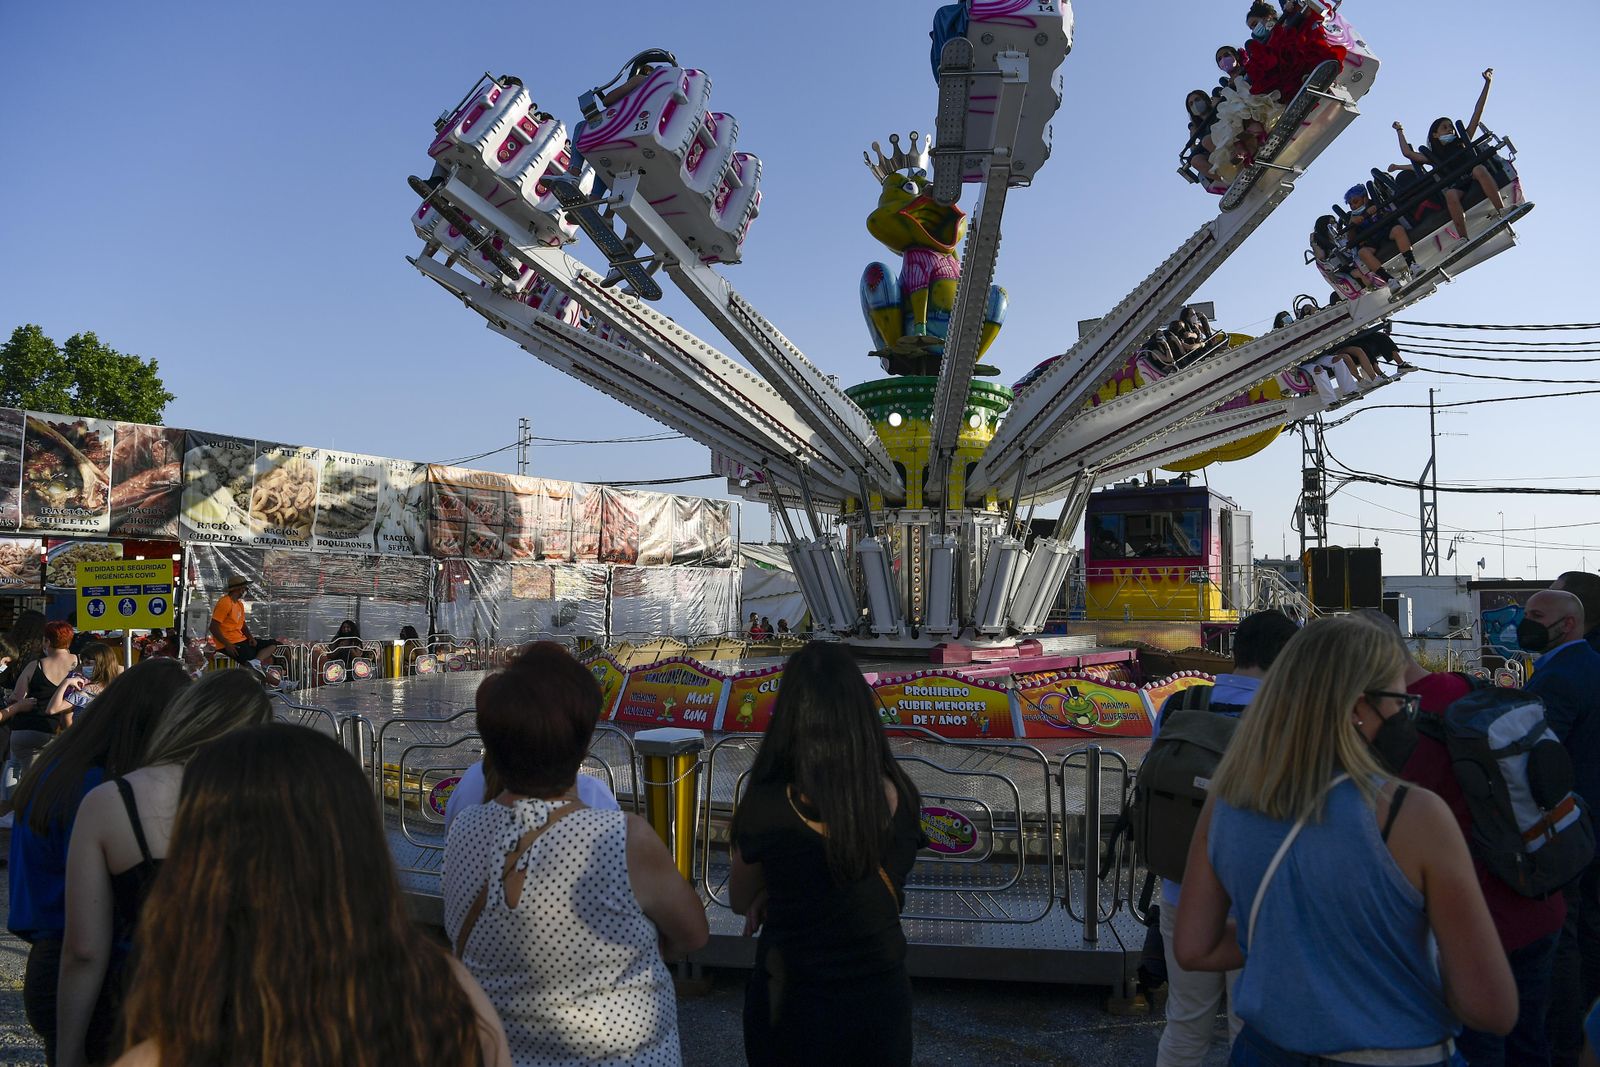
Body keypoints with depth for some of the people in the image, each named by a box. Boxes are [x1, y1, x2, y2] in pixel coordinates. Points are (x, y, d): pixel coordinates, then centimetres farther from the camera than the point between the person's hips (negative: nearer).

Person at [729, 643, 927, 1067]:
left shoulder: (766, 808, -22)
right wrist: (778, 895, -3)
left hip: (792, 1005, -2)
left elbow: (741, 902, -4)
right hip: (882, 1003, 3)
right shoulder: (901, 797, -12)